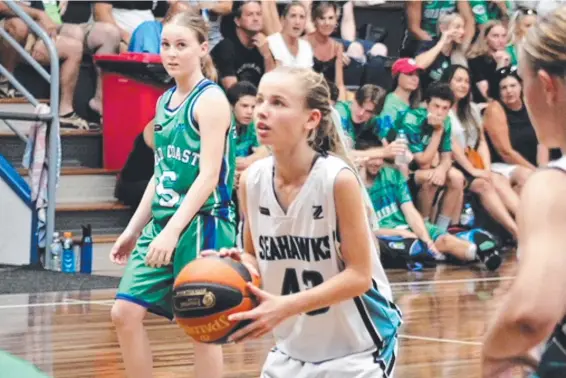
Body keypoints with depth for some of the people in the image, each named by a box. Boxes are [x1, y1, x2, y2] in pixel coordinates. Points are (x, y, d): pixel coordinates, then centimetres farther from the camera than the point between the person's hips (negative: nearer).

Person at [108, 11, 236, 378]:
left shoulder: (211, 99, -10)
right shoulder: (166, 101, 13)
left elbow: (209, 176, -18)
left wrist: (173, 231, -24)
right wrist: (133, 229, 18)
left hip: (202, 225, -8)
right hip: (162, 222, 8)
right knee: (125, 312, 2)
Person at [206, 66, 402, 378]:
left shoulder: (337, 178, -22)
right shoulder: (252, 179, -6)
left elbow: (359, 275, -19)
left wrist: (285, 307, -28)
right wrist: (240, 264, -16)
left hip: (357, 350, -5)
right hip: (293, 348, 5)